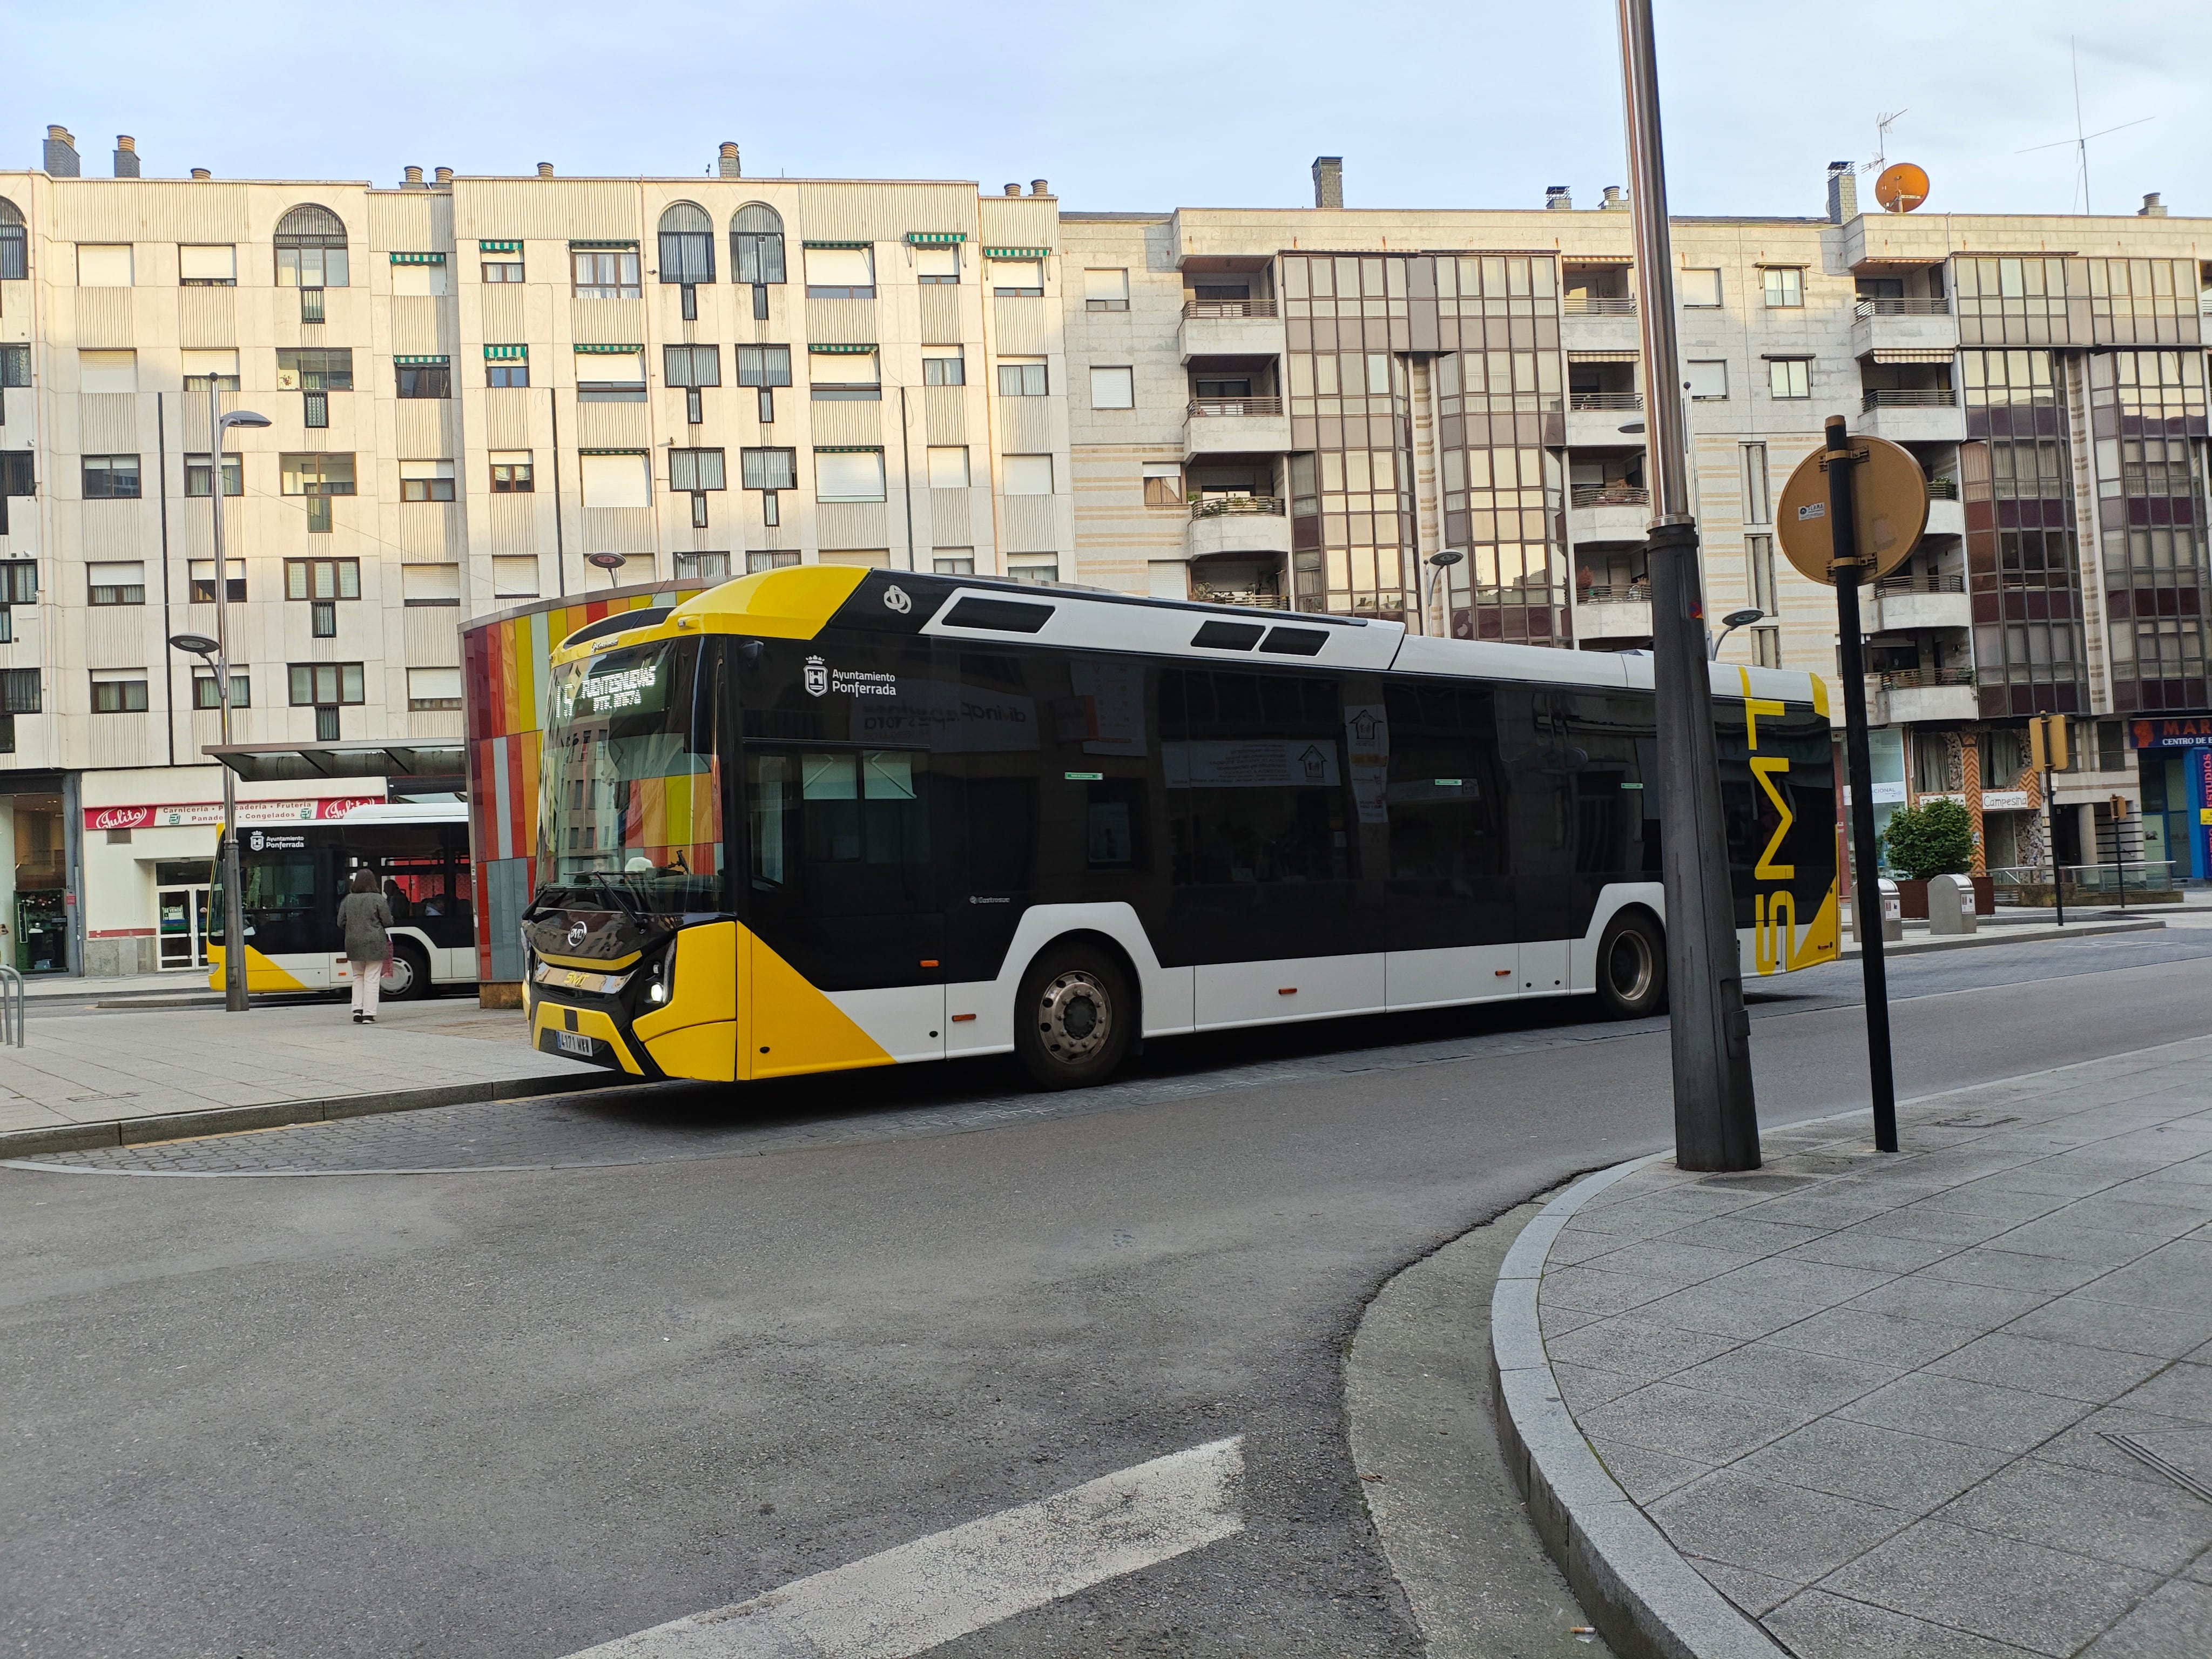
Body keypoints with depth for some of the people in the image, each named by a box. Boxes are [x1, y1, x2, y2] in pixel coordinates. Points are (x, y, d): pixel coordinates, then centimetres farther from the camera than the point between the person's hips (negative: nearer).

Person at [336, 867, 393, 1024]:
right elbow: (388, 922, -7)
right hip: (374, 944, -4)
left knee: (358, 977, 18)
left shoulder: (348, 900, 2)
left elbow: (341, 922, 5)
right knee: (372, 978, 0)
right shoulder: (377, 899, -9)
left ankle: (357, 1010, 9)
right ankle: (368, 1015, -1)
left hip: (354, 944, 4)